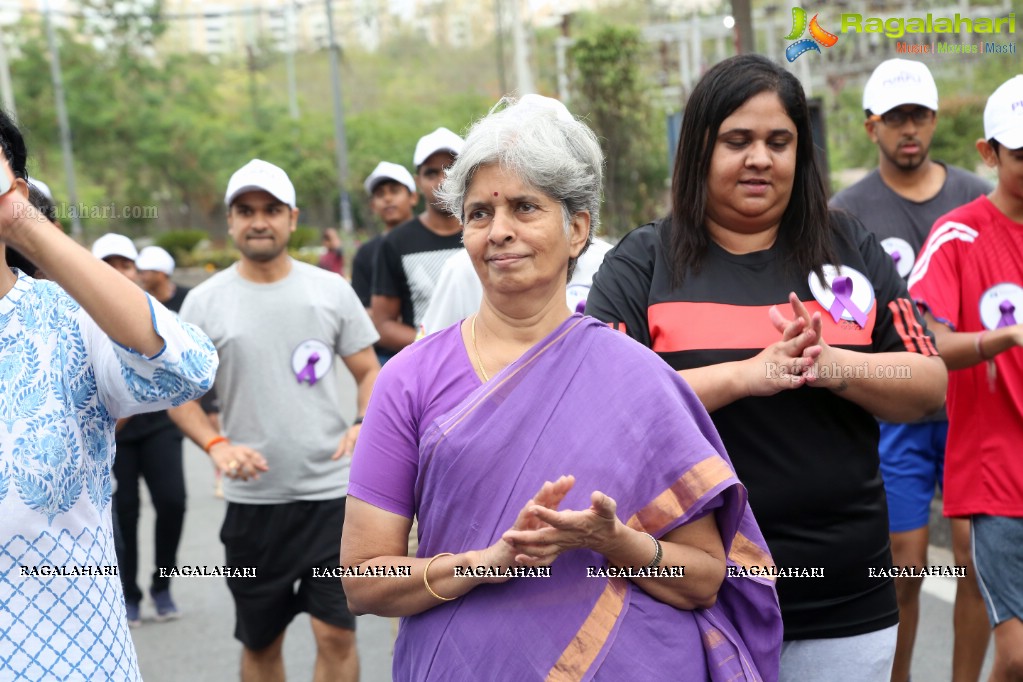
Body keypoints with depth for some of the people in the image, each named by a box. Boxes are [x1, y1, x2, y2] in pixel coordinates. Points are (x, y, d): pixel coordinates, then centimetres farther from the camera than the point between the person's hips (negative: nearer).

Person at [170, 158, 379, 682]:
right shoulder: (204, 302, 1)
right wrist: (216, 445, -14)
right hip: (253, 498, 1)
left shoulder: (331, 290, 4)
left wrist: (366, 423, -12)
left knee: (336, 634, -4)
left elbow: (368, 371, 9)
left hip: (332, 491, 0)